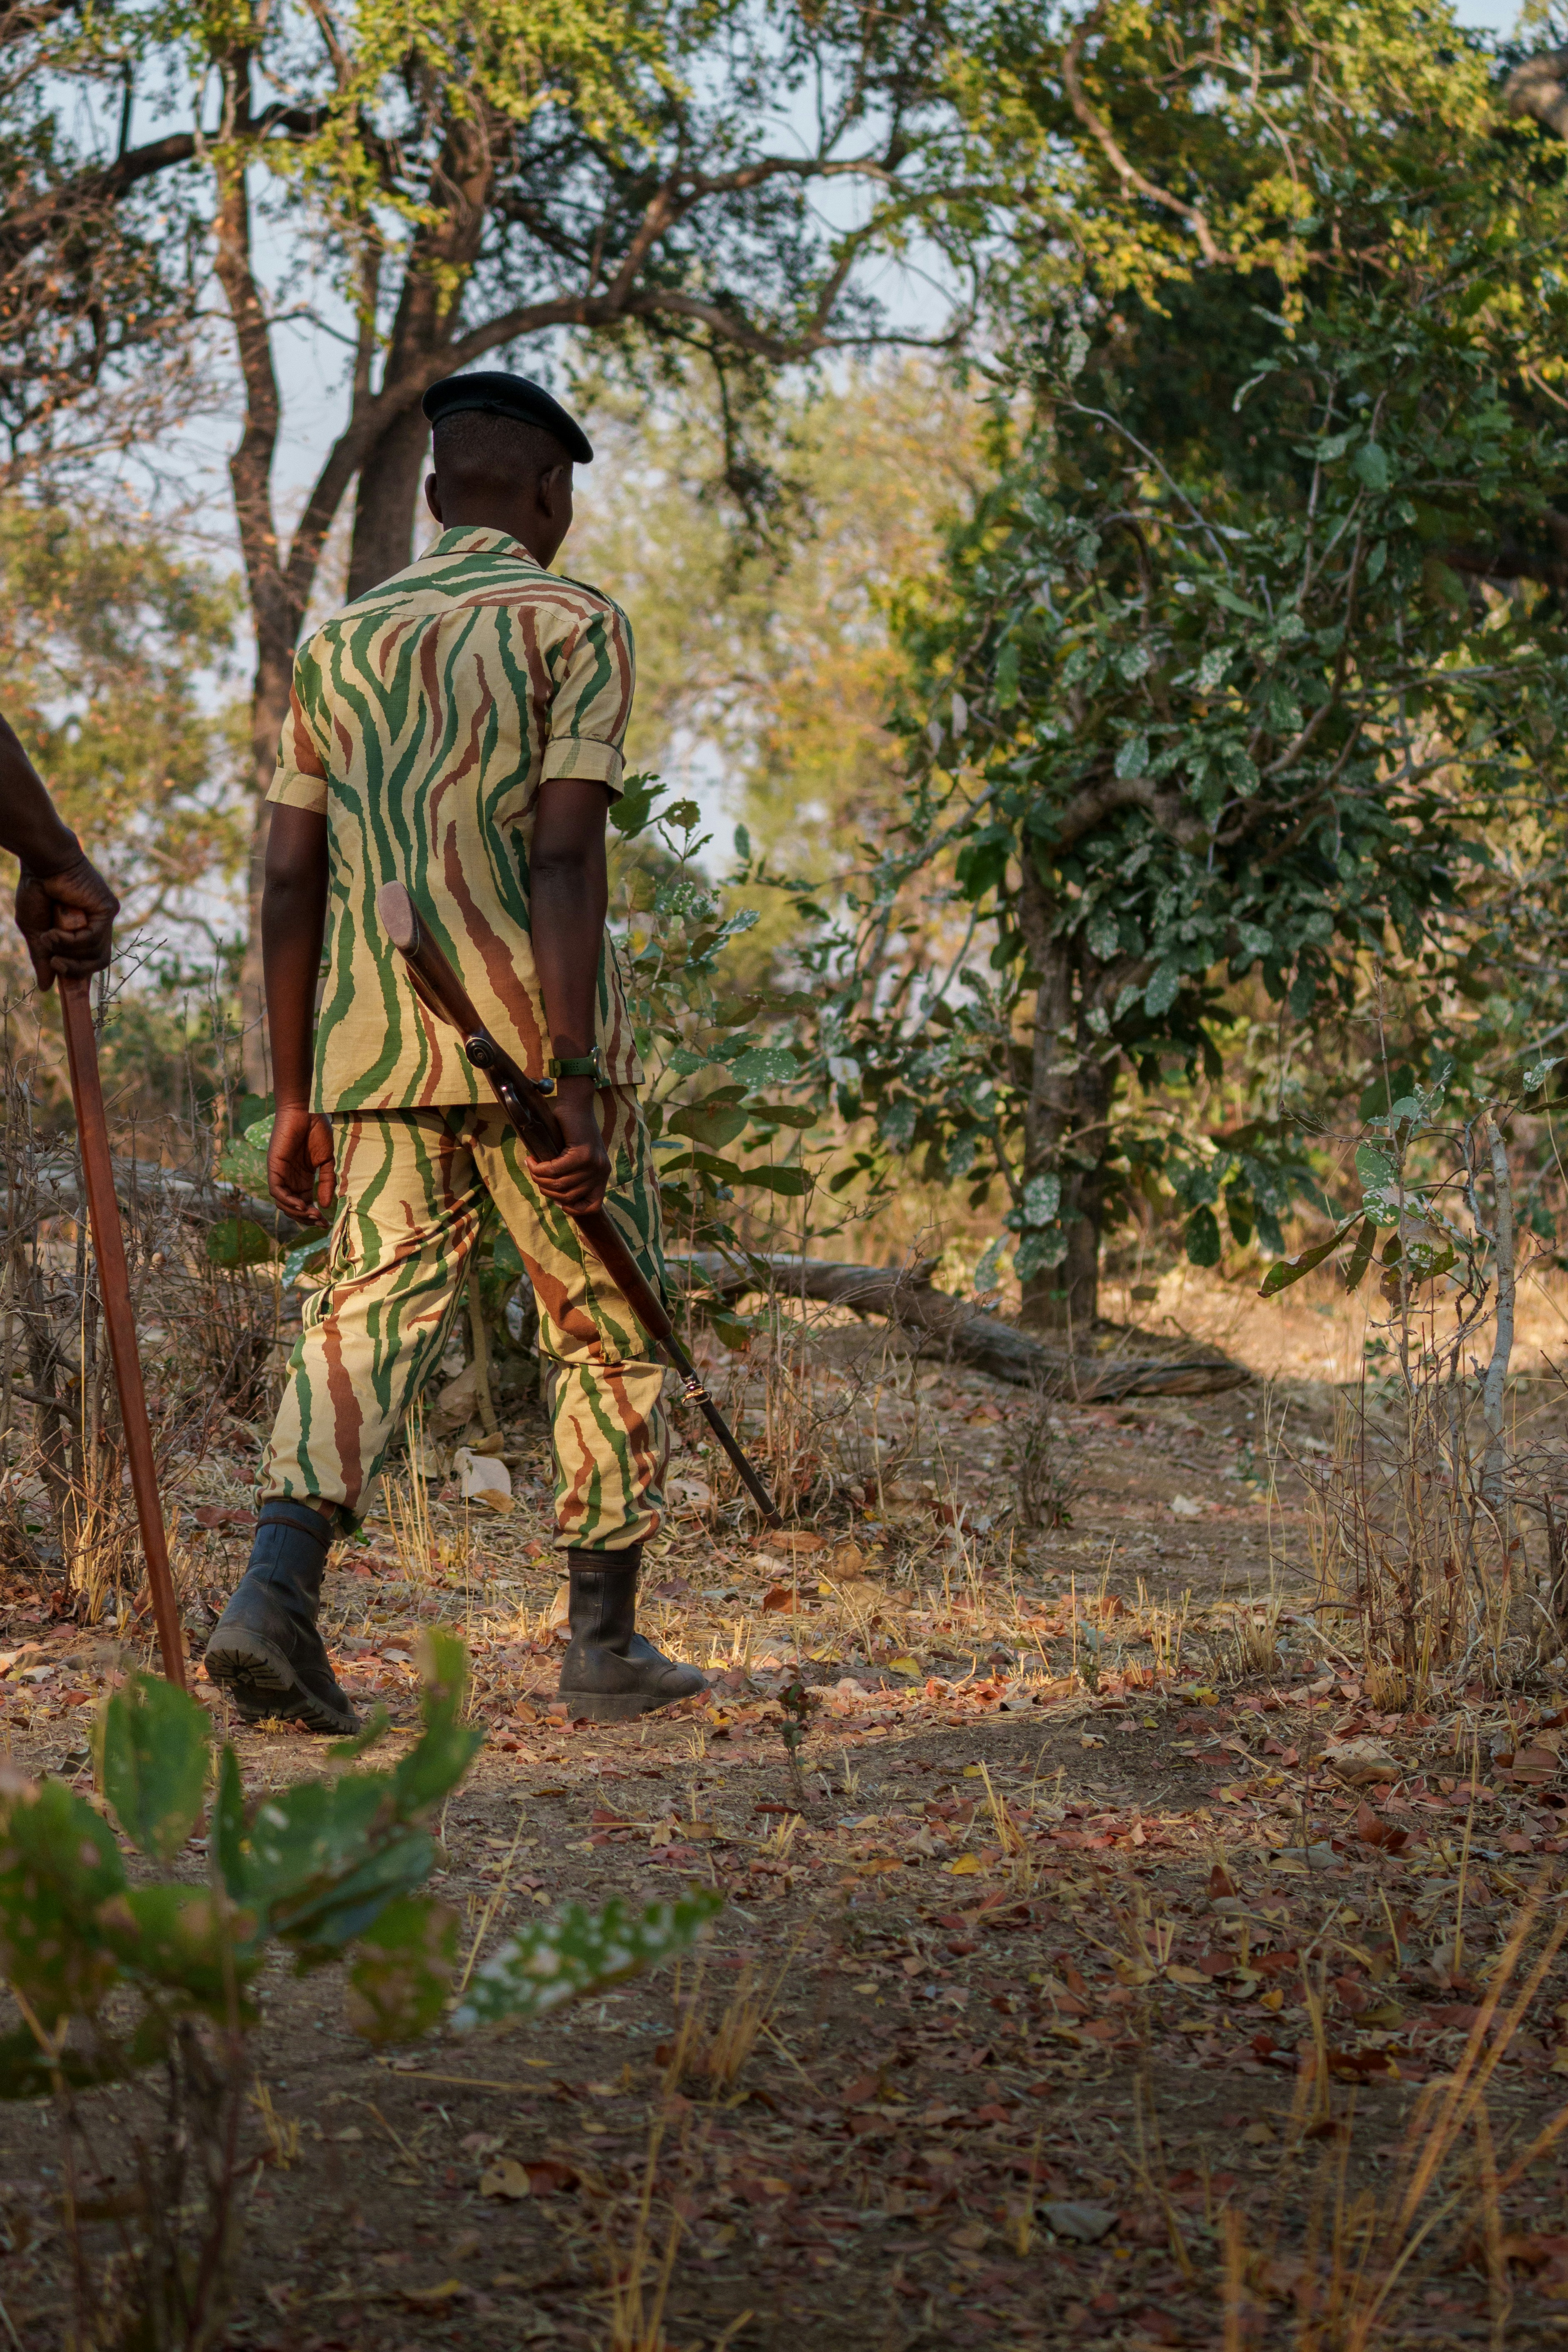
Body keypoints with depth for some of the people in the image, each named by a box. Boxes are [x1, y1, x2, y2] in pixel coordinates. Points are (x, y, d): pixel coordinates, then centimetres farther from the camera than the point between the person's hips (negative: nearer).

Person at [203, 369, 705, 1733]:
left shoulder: (341, 643, 13)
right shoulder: (576, 623, -3)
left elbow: (290, 882, 9)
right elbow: (563, 860, -15)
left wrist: (295, 1099, 13)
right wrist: (575, 1085, -17)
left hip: (375, 1051, 4)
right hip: (539, 1042, -4)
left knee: (372, 1318, 4)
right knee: (611, 1332, 10)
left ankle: (278, 1589, -19)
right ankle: (605, 1646, 15)